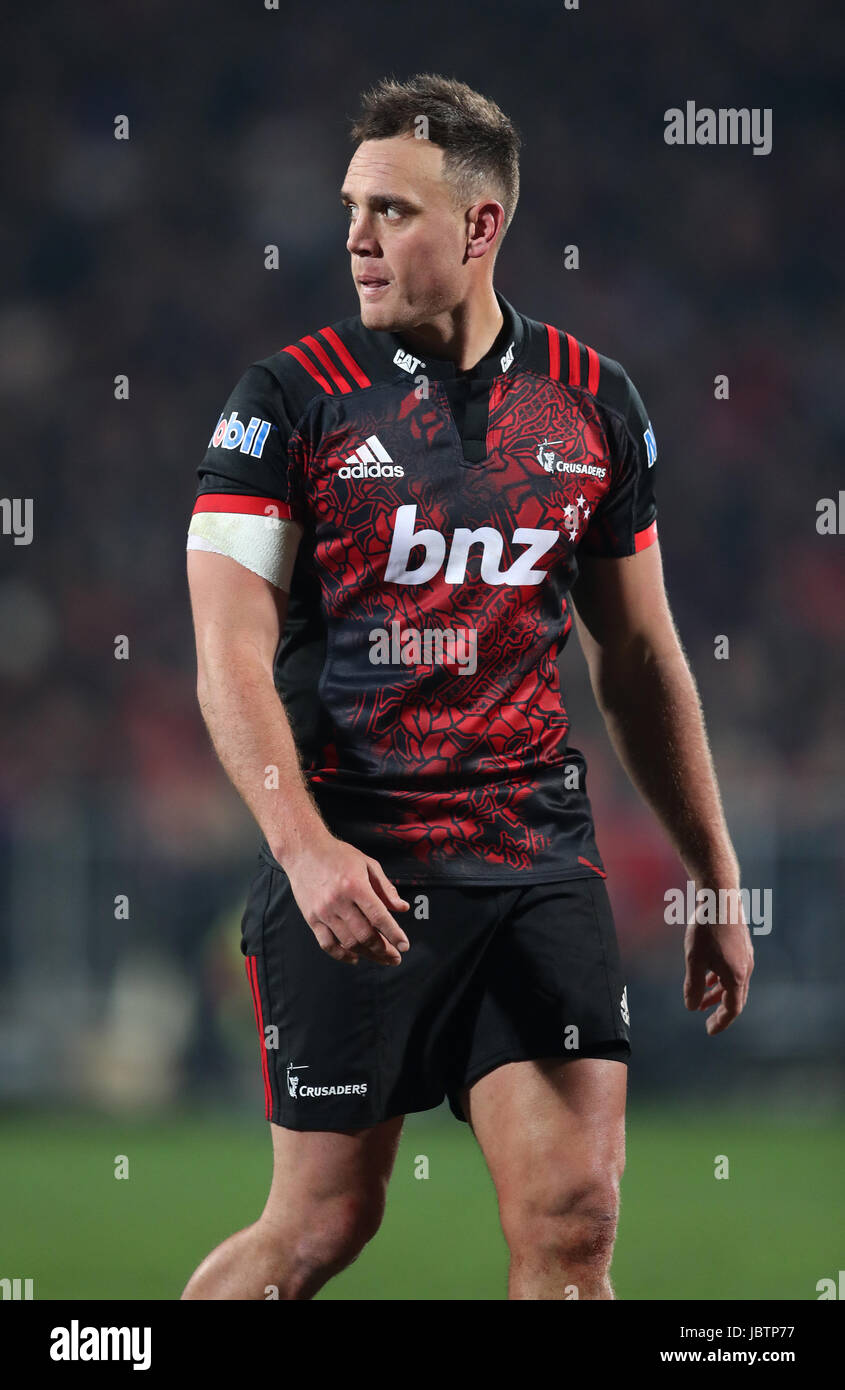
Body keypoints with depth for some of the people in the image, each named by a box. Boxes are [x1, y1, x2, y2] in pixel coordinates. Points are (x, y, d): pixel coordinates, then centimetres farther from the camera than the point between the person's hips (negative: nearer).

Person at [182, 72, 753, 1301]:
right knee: (325, 1224, 2)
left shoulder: (596, 404, 8)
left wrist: (716, 882, 17)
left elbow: (639, 660, 16)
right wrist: (304, 848, -24)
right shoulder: (291, 397, -3)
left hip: (540, 864, 3)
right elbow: (231, 652, -10)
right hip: (349, 873, -3)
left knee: (575, 1217, -6)